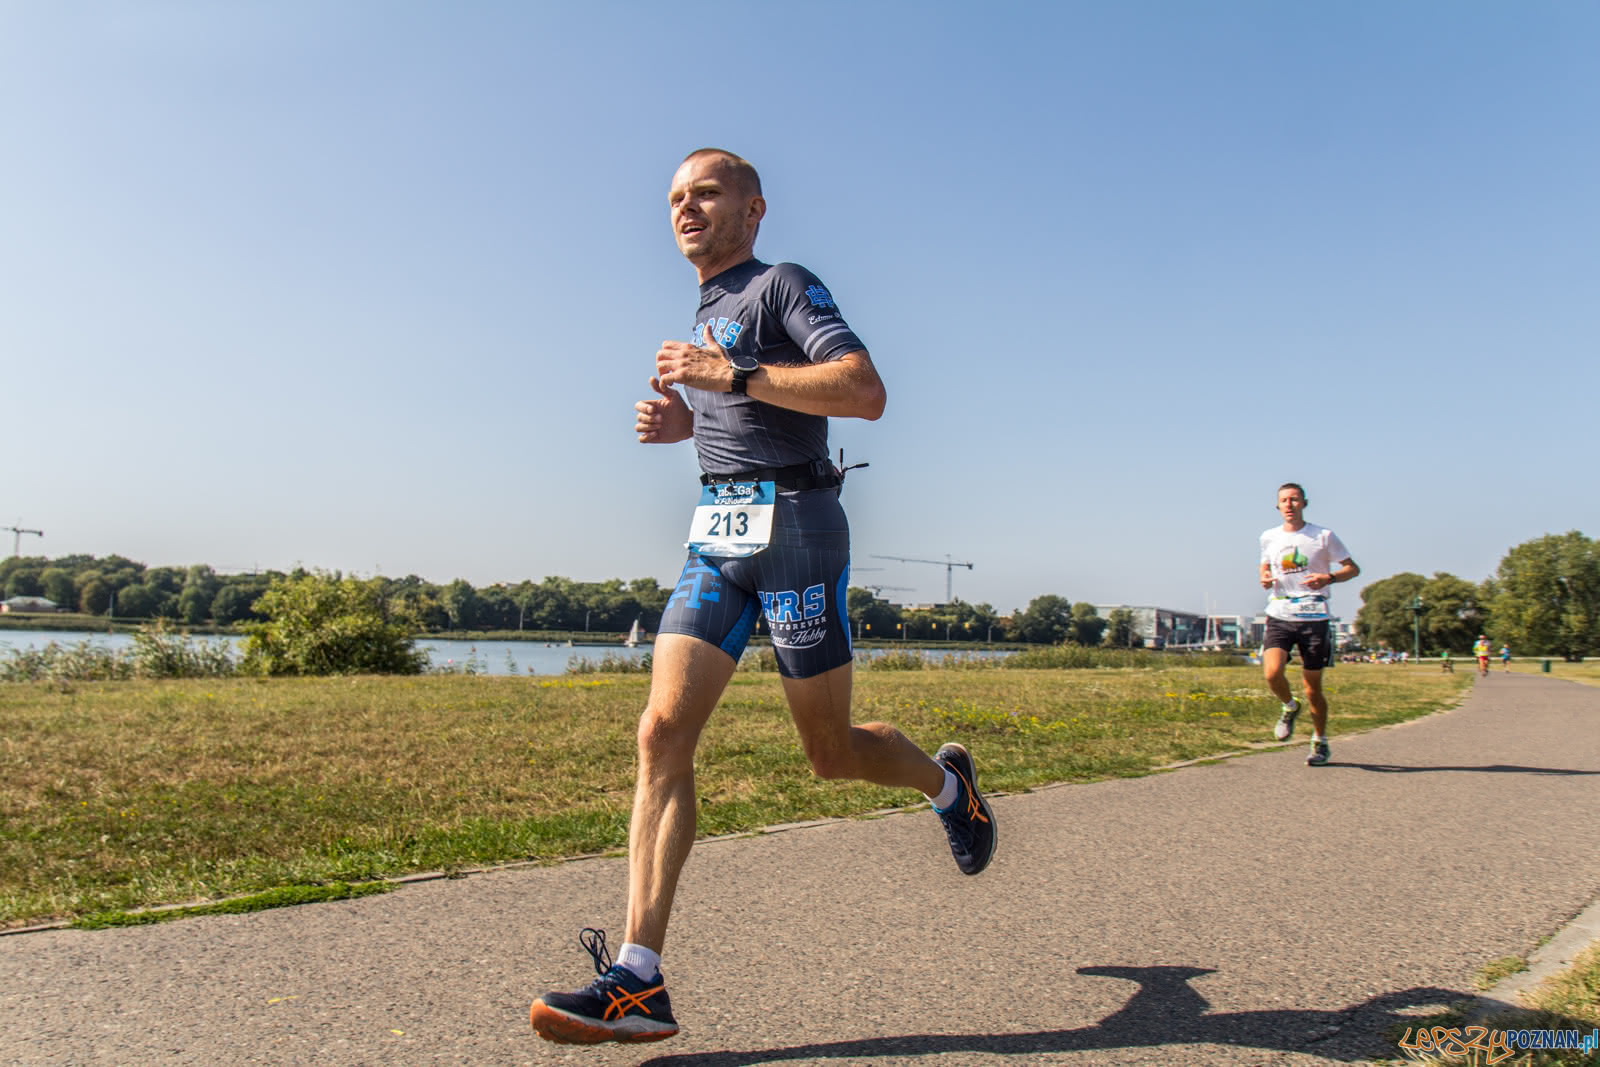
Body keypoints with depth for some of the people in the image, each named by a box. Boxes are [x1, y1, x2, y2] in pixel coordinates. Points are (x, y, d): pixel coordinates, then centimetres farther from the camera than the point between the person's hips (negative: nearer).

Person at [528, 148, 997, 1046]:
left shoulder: (785, 287, 0)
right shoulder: (707, 321, 24)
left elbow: (865, 392, -15)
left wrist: (733, 377, -18)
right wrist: (683, 421, 16)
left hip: (794, 523, -7)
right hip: (717, 535, 7)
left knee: (831, 751, 2)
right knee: (663, 732, -8)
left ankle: (949, 782, 35)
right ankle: (638, 979, -8)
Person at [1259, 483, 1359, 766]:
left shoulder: (1324, 536, 1)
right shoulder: (1269, 538, 8)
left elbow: (1353, 568, 6)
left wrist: (1329, 577, -15)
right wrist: (1264, 578, 0)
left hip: (1313, 617, -2)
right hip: (1279, 615, 2)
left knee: (1313, 687, 3)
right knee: (1272, 673, -19)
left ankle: (1320, 743, 24)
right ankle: (1289, 707, 15)